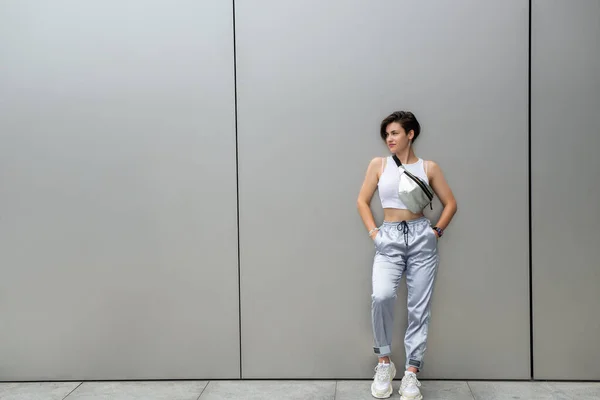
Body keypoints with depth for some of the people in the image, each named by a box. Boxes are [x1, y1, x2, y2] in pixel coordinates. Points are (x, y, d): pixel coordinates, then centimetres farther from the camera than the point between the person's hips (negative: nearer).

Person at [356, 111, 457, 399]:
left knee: (419, 308, 1)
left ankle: (411, 373, 12)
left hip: (421, 238, 1)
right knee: (381, 296, -24)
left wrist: (437, 231, 1)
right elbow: (362, 202, 8)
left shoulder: (429, 167, 6)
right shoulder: (378, 164, 6)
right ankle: (384, 363, -4)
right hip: (389, 240, -1)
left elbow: (450, 203, 12)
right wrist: (373, 233, -2)